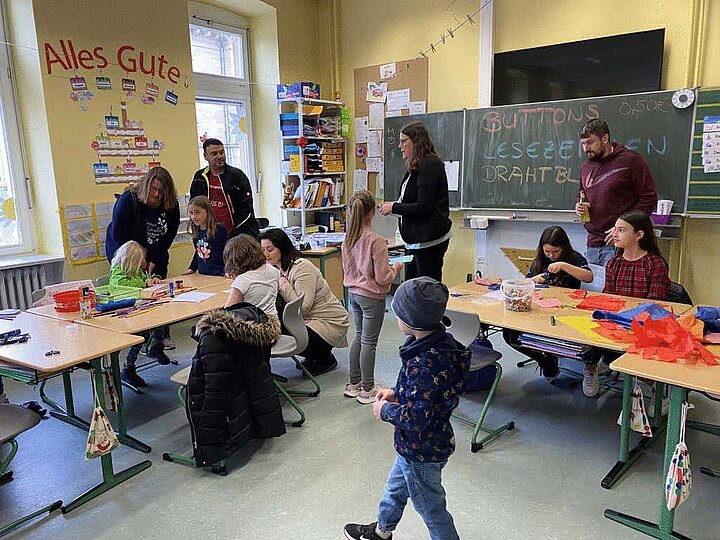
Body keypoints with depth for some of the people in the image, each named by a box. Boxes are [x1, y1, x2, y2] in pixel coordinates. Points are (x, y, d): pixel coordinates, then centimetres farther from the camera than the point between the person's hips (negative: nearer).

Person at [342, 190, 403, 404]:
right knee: (369, 342, 4)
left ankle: (354, 383, 29)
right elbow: (382, 278, -19)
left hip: (353, 293, 7)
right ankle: (367, 390, 15)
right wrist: (396, 268, -1)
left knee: (359, 337, 20)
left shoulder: (347, 238, -1)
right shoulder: (376, 241, -22)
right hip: (372, 297, -7)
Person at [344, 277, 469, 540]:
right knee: (396, 487, 31)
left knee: (431, 508, 13)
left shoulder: (423, 365, -36)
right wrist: (397, 393, 2)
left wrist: (385, 410, -16)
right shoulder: (442, 341, -7)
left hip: (421, 450, -10)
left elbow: (415, 417, -33)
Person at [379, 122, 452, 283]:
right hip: (417, 240, 10)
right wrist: (394, 206, 6)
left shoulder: (429, 165, -14)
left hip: (429, 240, -10)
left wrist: (394, 207, -11)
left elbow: (423, 207, -20)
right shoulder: (416, 167, 16)